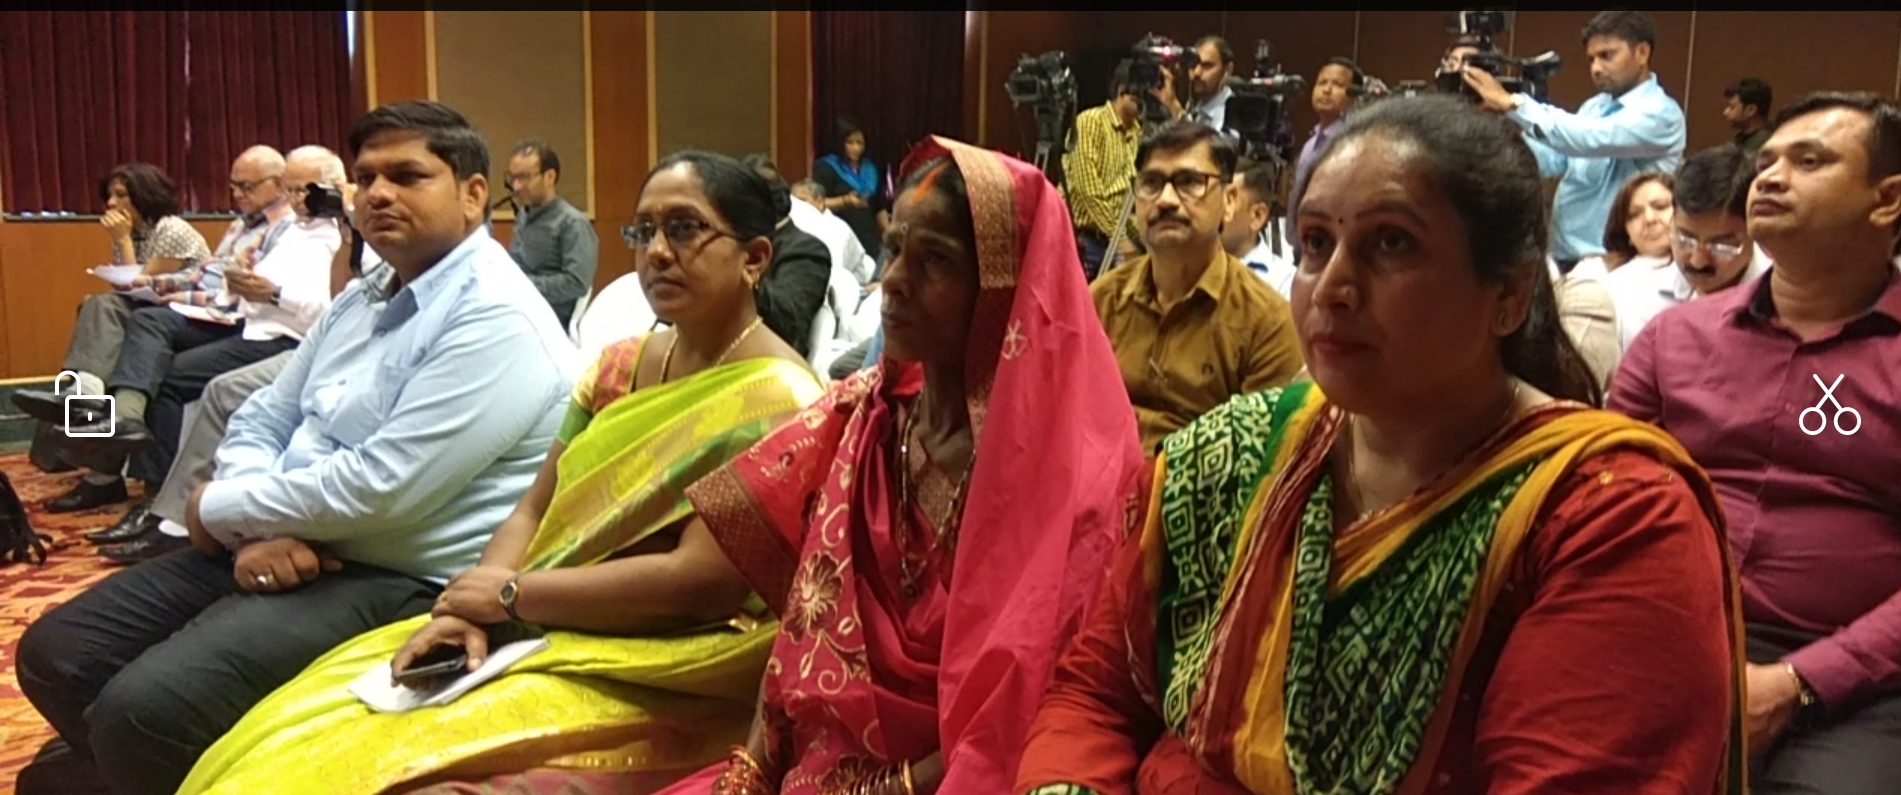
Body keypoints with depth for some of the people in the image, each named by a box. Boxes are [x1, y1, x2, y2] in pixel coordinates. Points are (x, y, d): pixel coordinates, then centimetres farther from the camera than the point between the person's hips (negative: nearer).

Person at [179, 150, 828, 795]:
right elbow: (535, 510, 10)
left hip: (660, 685, -7)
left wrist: (512, 592, -12)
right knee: (290, 732, -3)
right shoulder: (621, 366, 9)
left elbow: (699, 582, -22)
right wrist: (472, 607, -10)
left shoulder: (774, 401, -15)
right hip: (547, 634, 7)